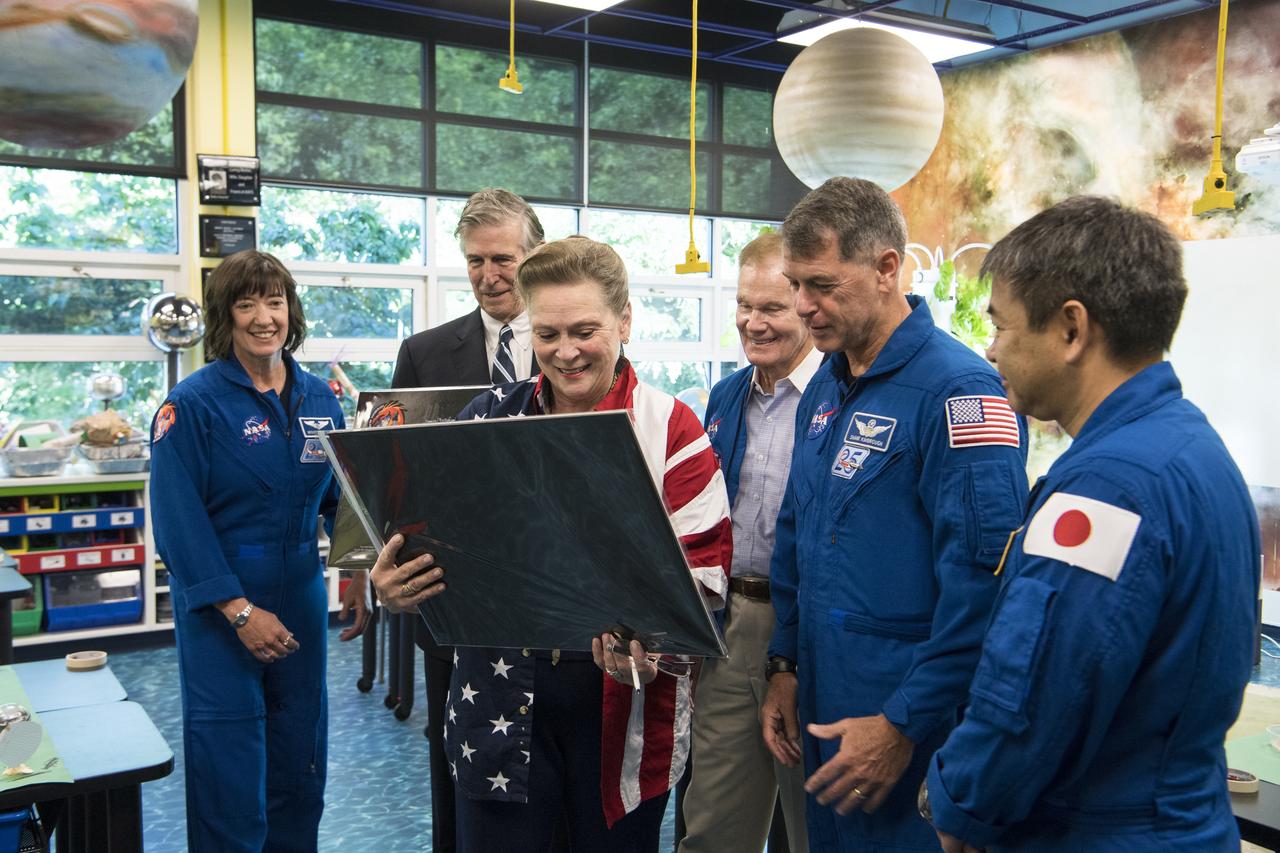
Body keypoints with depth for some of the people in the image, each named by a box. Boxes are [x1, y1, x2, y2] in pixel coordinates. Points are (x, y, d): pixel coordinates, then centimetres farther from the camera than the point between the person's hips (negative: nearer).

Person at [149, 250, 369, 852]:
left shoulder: (319, 397, 5)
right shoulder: (192, 403, -9)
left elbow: (341, 495, 10)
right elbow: (178, 519, -14)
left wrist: (357, 574, -3)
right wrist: (241, 610, -18)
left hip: (301, 593, 5)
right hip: (217, 603, -4)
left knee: (299, 750, 13)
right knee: (230, 755, 2)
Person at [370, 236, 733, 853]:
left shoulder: (668, 427, -4)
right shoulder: (490, 418, 4)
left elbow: (705, 565, -8)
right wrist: (397, 583, -14)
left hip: (623, 700, -1)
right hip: (499, 688, 2)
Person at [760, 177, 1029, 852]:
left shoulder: (957, 389, -18)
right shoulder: (824, 388, 9)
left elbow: (983, 575, -22)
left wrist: (905, 725, -20)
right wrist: (784, 667, 12)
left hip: (911, 726, -8)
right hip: (820, 711, 8)